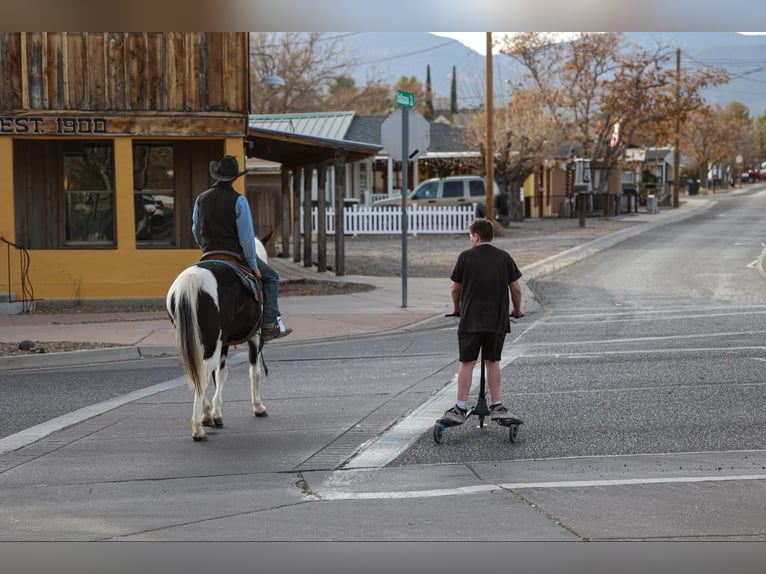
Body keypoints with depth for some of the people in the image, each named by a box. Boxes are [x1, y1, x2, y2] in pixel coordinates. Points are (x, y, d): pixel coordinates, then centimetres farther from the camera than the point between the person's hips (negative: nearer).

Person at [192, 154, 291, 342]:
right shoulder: (238, 200, -12)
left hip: (208, 256, 5)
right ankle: (270, 325, 3)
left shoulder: (201, 199, 5)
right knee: (271, 277, 12)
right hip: (235, 255, -5)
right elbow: (247, 236, -15)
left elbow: (196, 232, 15)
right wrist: (254, 266, -7)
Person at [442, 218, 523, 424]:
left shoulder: (466, 256, -2)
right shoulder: (504, 257, 5)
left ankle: (460, 408, 1)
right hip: (498, 320, 2)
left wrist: (457, 308, 23)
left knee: (467, 363, 2)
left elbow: (455, 288, 4)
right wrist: (517, 310, 21)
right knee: (492, 361, 12)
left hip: (470, 320, -2)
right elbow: (516, 288, 5)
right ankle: (497, 407, 12)